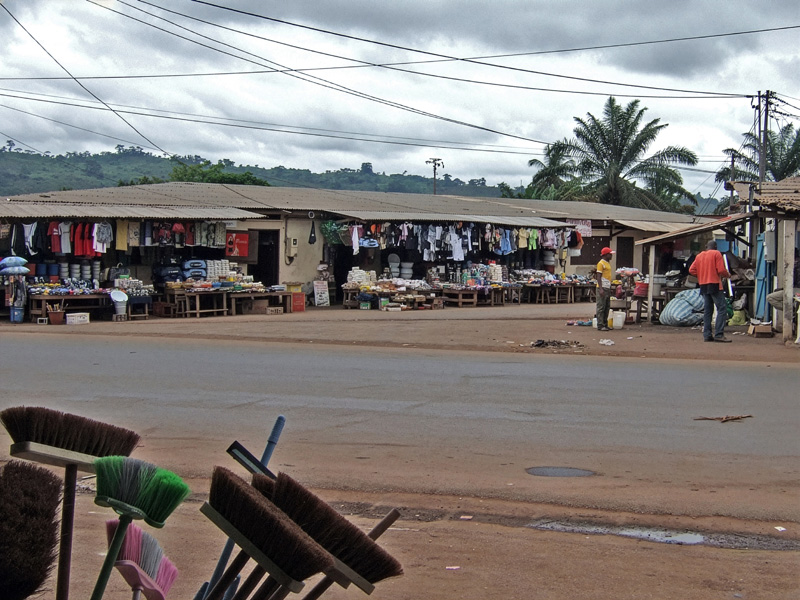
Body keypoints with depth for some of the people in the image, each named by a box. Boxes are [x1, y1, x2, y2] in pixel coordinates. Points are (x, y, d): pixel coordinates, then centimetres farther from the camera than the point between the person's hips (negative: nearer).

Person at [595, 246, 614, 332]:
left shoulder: (608, 263, 18)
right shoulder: (601, 263, -10)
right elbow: (598, 277, -15)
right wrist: (601, 289, -23)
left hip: (607, 288, 9)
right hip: (602, 288, -9)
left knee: (607, 307, 11)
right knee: (601, 307, -8)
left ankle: (605, 324, 17)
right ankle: (600, 326, -8)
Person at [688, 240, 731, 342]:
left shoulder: (699, 256, 13)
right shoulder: (716, 254, -3)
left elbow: (691, 270, 8)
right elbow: (721, 270, -11)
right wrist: (727, 275, 8)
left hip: (703, 286, 6)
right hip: (715, 284, -6)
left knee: (707, 310, 10)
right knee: (722, 308, -5)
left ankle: (707, 335, 6)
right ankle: (719, 334, -15)